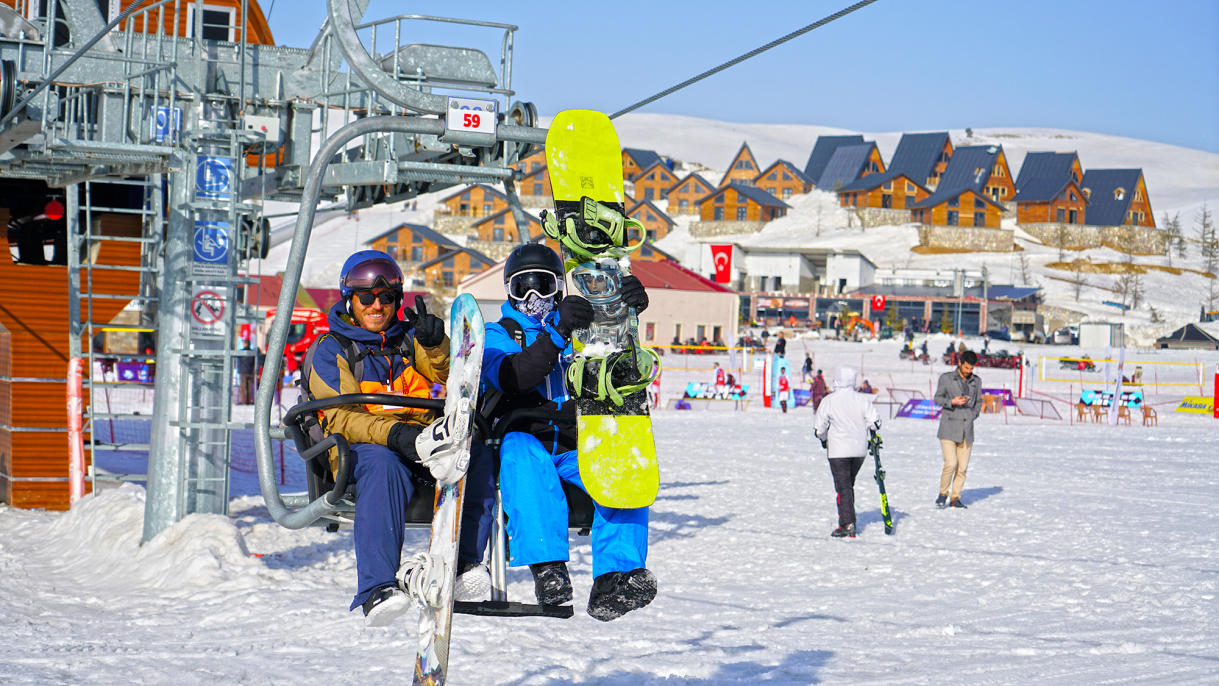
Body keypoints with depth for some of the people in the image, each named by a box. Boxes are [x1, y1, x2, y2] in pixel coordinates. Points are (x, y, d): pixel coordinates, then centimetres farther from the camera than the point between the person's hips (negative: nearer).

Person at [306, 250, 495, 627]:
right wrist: (394, 433, -27)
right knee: (384, 467, -39)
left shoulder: (408, 338, 20)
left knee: (477, 462, -27)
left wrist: (434, 344, -21)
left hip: (420, 441, 4)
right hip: (361, 447, -4)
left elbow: (445, 375, 2)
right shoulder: (331, 350, 7)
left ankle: (461, 564, -35)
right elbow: (342, 417, -8)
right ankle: (376, 590, -46)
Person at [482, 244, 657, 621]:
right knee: (522, 450, -38)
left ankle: (614, 577, -39)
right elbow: (510, 377, -13)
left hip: (573, 448, 3)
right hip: (523, 441, -3)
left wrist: (626, 312, -20)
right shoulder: (497, 335, 11)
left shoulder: (577, 331, 22)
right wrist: (558, 333, -28)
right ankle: (547, 566, -47)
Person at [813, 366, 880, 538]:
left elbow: (819, 428, -4)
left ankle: (847, 525, -12)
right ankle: (847, 517, 25)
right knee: (849, 484, 20)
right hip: (859, 450, 4)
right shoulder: (862, 399, -4)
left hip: (838, 451, -4)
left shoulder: (829, 401, -10)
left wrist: (824, 440, 16)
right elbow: (874, 422, -4)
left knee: (843, 486, -2)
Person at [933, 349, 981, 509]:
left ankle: (955, 498, 11)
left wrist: (973, 415, 4)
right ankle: (943, 494, 5)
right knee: (951, 463, -14)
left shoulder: (976, 381, 12)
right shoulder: (946, 378, 2)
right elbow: (937, 398, 4)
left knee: (963, 466, 0)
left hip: (967, 429, 3)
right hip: (949, 428, -3)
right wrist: (952, 402, -14)